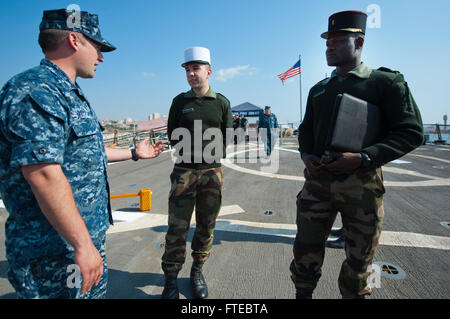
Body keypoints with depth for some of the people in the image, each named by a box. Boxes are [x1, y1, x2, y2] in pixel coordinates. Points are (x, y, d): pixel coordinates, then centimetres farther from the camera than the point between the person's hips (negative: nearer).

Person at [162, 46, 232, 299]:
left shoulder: (222, 103, 6)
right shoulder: (180, 102, 6)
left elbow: (227, 138, 8)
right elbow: (172, 136, 10)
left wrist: (212, 156, -2)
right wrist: (190, 151, 2)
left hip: (212, 172, 1)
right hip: (184, 171, -1)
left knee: (206, 226, 9)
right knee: (177, 227, 0)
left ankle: (198, 272, 27)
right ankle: (171, 278, 15)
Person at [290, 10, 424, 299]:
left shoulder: (386, 82, -2)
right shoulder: (318, 89, 13)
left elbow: (411, 132, -7)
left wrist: (363, 158, -20)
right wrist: (305, 154, -1)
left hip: (361, 184, -3)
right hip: (317, 181, 4)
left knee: (359, 258, 11)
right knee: (306, 248, 10)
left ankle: (353, 294, 35)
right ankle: (303, 294, 31)